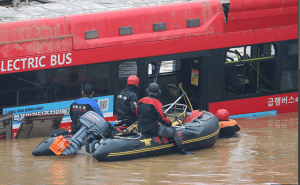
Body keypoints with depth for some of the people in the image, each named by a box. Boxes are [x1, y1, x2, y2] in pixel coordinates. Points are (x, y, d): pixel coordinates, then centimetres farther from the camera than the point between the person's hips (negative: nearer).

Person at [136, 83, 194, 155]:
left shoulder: (140, 101, 4)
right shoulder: (156, 103, -16)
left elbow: (138, 116, 14)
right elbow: (162, 119, -15)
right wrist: (169, 123, 4)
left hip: (141, 129, 8)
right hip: (153, 129, -8)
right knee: (173, 131, 7)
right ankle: (182, 150, 11)